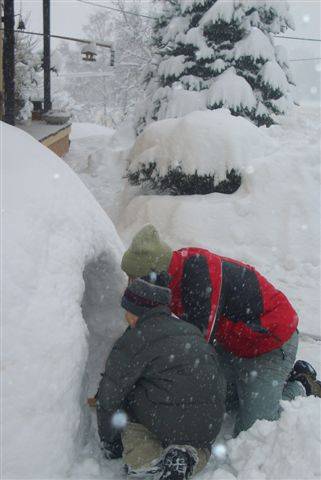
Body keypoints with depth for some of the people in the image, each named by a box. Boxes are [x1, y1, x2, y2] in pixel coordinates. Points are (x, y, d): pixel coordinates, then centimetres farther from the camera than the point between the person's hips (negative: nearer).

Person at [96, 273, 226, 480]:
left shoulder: (133, 341, -4)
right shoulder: (191, 331, 14)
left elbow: (109, 396, -3)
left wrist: (109, 442, 14)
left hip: (167, 424, -5)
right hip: (210, 427, 6)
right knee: (201, 449, 36)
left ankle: (143, 460, -1)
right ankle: (191, 457, 3)